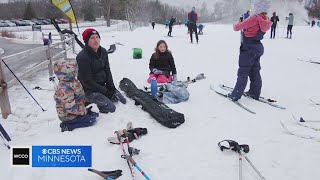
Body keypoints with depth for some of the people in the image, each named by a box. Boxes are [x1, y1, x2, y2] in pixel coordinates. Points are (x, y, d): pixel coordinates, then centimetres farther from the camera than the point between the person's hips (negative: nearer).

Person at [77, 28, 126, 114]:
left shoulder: (103, 52, -1)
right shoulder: (82, 57, -23)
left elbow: (107, 71, 5)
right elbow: (87, 81, -21)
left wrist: (111, 88, -6)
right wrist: (105, 91, -18)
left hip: (102, 86, 7)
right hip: (89, 90, -7)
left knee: (122, 101, 4)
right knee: (110, 108, -18)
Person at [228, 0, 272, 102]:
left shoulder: (254, 19, -23)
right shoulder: (266, 20, 0)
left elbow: (237, 27, -17)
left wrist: (237, 25, 5)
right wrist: (245, 25, 10)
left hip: (248, 49, -7)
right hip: (258, 48, 7)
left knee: (243, 73, -1)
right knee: (255, 72, 17)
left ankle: (236, 95, 5)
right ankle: (255, 93, 26)